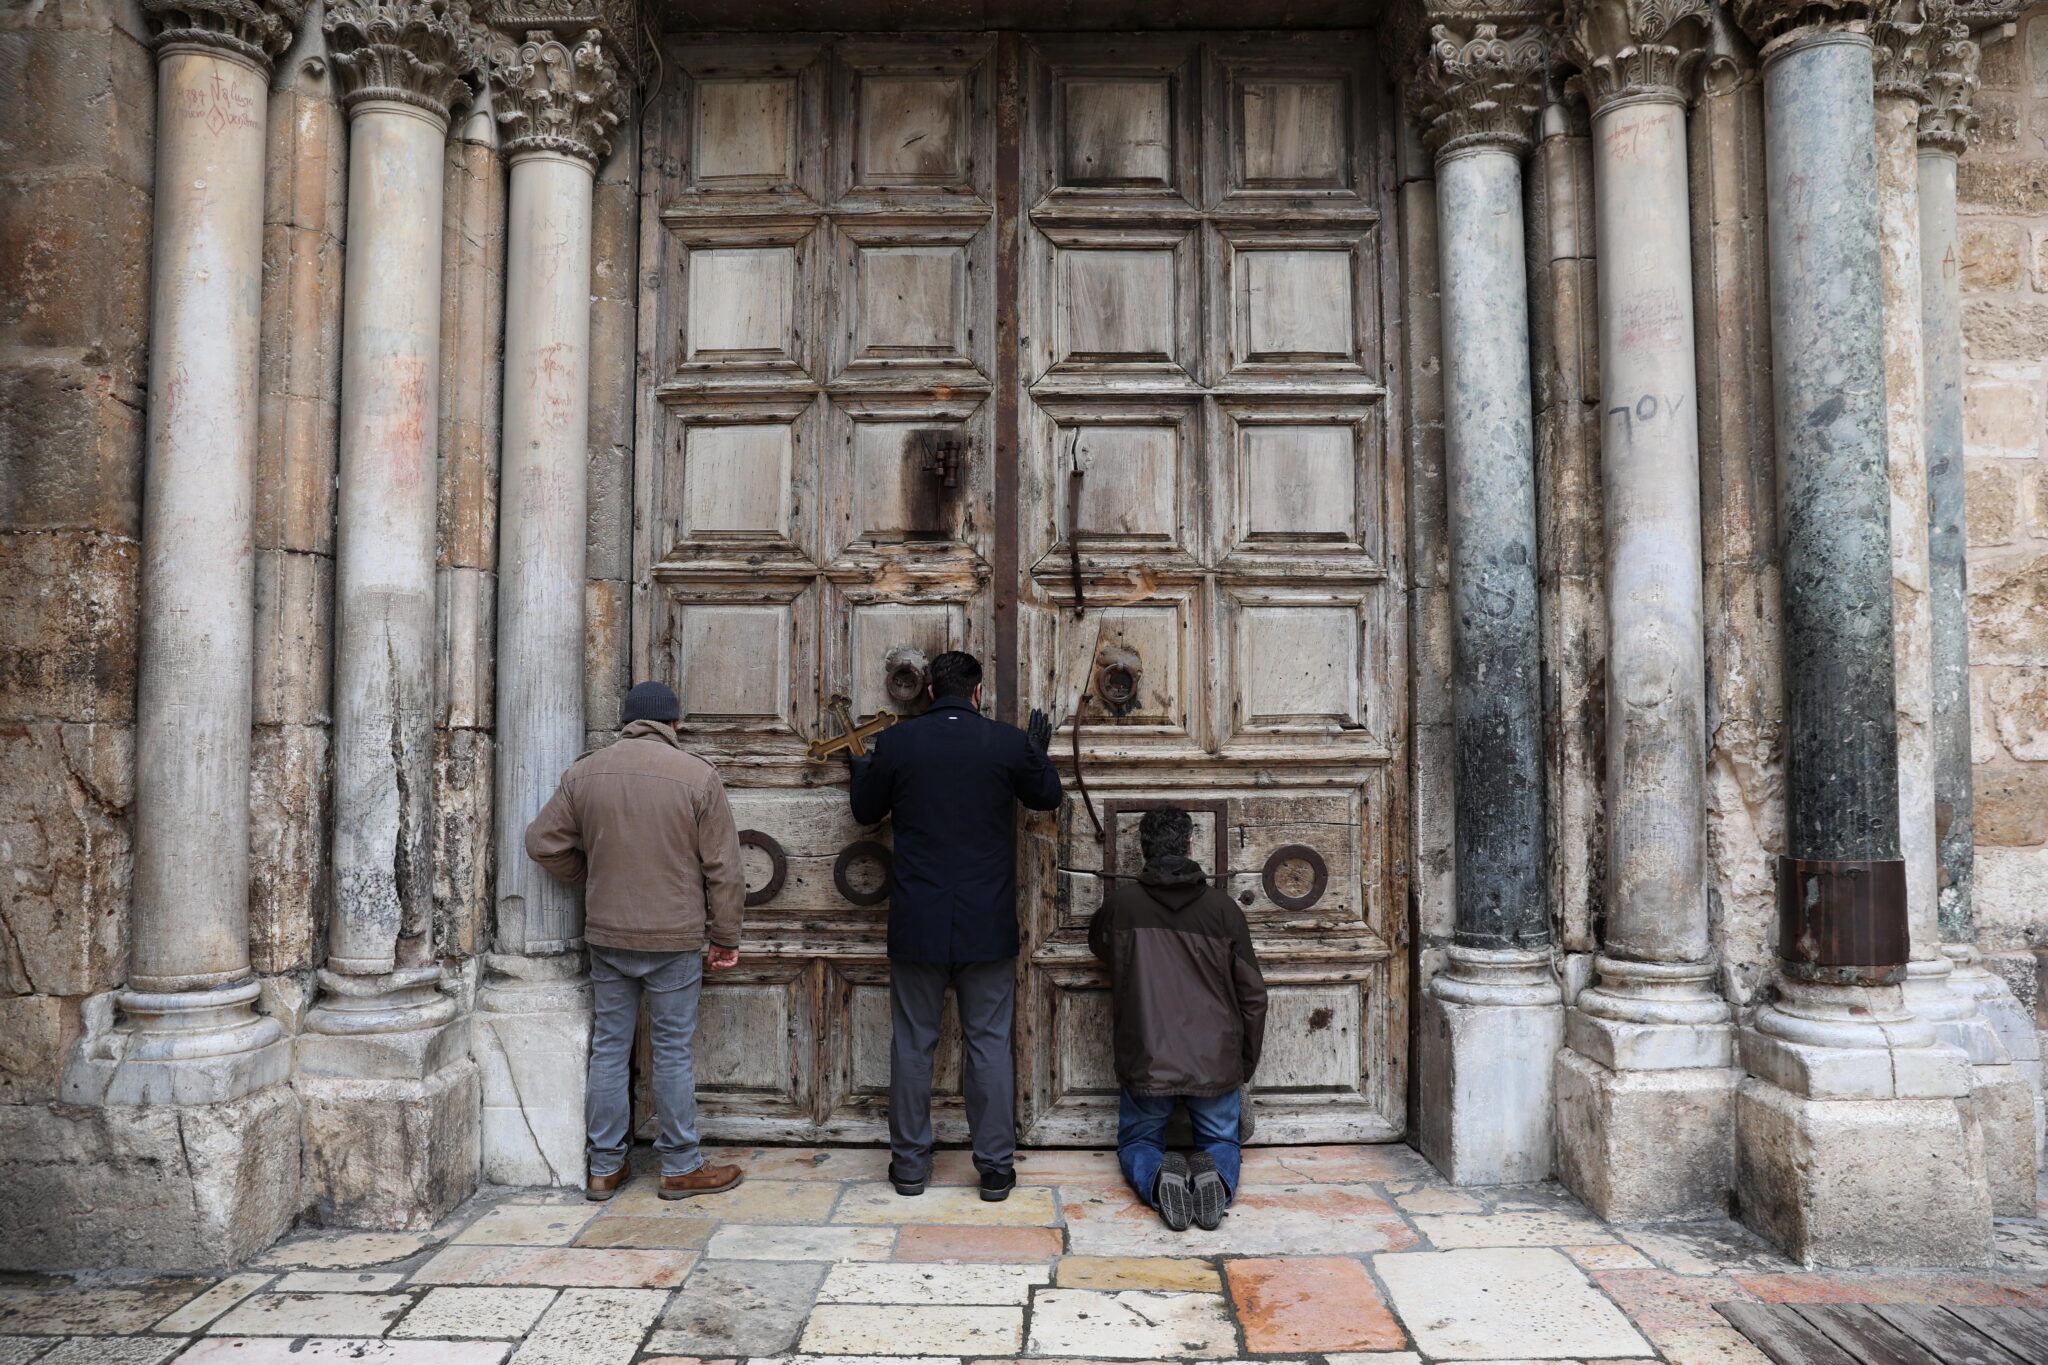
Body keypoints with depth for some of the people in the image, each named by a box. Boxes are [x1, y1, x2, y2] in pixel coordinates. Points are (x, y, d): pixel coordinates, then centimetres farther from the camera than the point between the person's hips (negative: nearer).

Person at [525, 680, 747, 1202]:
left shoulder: (585, 772, 1)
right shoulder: (697, 776, -9)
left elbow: (543, 842, 7)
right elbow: (722, 869, -6)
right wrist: (726, 938, 3)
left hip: (607, 936, 3)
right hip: (676, 938, -3)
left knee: (609, 1049, 12)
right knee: (673, 1051, 6)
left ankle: (603, 1168, 22)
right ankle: (681, 1168, 16)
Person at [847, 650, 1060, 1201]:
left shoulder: (896, 742, -4)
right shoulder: (1008, 743, -5)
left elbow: (866, 811, 11)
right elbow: (1046, 796, 13)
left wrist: (861, 763, 30)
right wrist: (1039, 752, 33)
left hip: (916, 926, 0)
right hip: (988, 927, 0)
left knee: (912, 1044, 11)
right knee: (990, 1044, 8)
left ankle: (909, 1165, 20)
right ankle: (996, 1167, 15)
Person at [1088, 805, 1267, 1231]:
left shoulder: (1121, 904, -4)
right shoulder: (1223, 908, -2)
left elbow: (1098, 942, 21)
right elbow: (1252, 993, 2)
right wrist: (1246, 1063, 14)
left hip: (1146, 1063, -1)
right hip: (1215, 1062, 1)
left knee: (1137, 1143, 21)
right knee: (1221, 1141, 23)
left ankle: (1158, 1177, -13)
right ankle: (1215, 1174, -12)